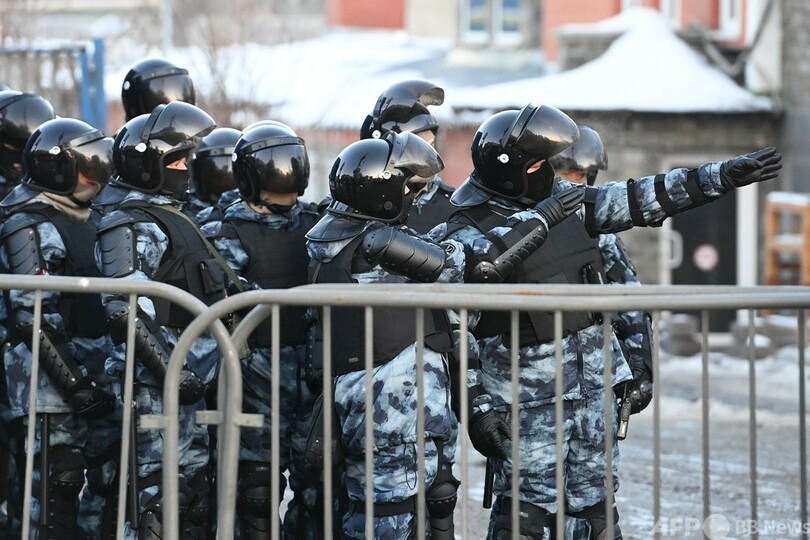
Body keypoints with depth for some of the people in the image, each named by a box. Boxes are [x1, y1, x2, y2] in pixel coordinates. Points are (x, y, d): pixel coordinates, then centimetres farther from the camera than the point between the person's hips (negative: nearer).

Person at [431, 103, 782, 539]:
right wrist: (477, 407, -18)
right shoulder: (470, 236, -14)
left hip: (591, 385, 7)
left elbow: (639, 201, 10)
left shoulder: (563, 201, 6)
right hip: (526, 400, -7)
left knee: (595, 505, 13)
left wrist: (722, 175, 6)